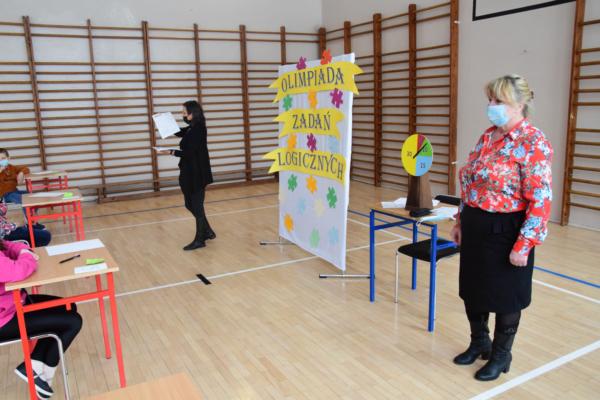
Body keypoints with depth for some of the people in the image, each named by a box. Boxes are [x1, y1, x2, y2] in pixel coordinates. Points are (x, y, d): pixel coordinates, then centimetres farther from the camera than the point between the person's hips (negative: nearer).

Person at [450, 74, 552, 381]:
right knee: (471, 288, 18)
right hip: (476, 228, 7)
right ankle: (479, 343, 42)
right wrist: (461, 221, 15)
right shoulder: (488, 136, 8)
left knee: (504, 295, 11)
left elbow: (540, 201, -19)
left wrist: (523, 245, -20)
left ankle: (501, 355, 33)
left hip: (506, 231, -7)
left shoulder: (533, 143, -16)